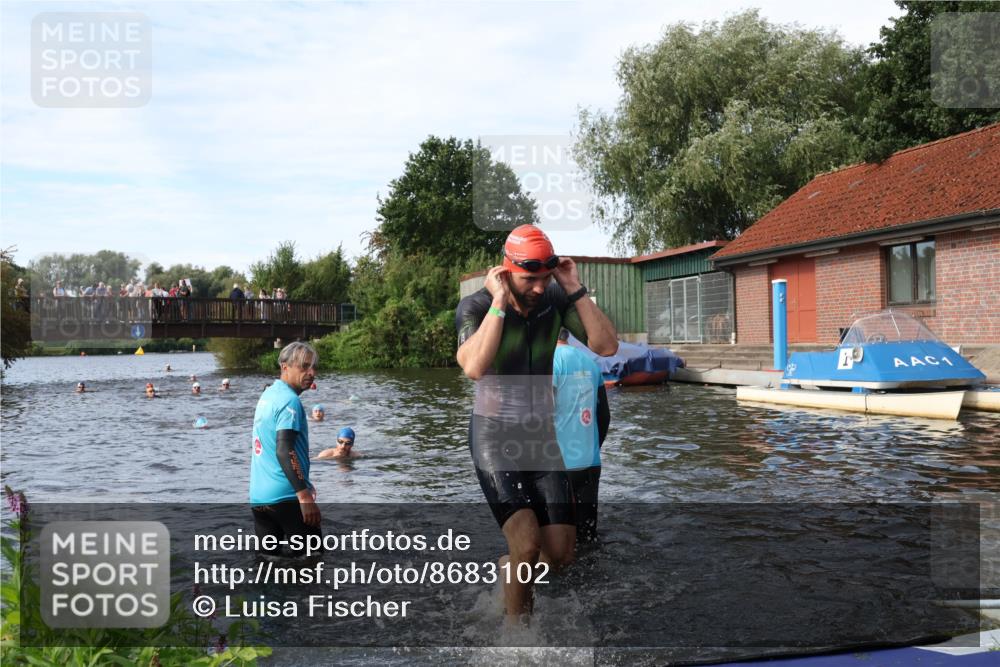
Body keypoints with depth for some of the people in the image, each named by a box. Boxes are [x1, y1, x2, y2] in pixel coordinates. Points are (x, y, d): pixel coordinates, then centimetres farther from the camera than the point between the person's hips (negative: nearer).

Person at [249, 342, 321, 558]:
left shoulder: (268, 394, 15)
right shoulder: (290, 400, -14)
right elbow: (284, 451, -24)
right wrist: (304, 495, -28)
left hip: (258, 497, 9)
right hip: (286, 497, -8)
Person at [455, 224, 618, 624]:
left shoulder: (556, 301, -3)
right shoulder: (476, 307, -14)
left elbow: (607, 346, -12)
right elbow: (474, 367, -32)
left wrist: (575, 289, -17)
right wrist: (499, 302, -28)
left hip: (542, 436, 4)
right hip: (495, 437, -4)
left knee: (560, 552, 3)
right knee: (527, 545, -17)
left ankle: (510, 569, 36)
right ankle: (516, 618, 11)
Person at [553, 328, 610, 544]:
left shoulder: (548, 361, -10)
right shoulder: (590, 361, 9)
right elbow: (604, 415, 13)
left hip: (559, 464, -6)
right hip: (590, 463, 6)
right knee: (587, 537, 13)